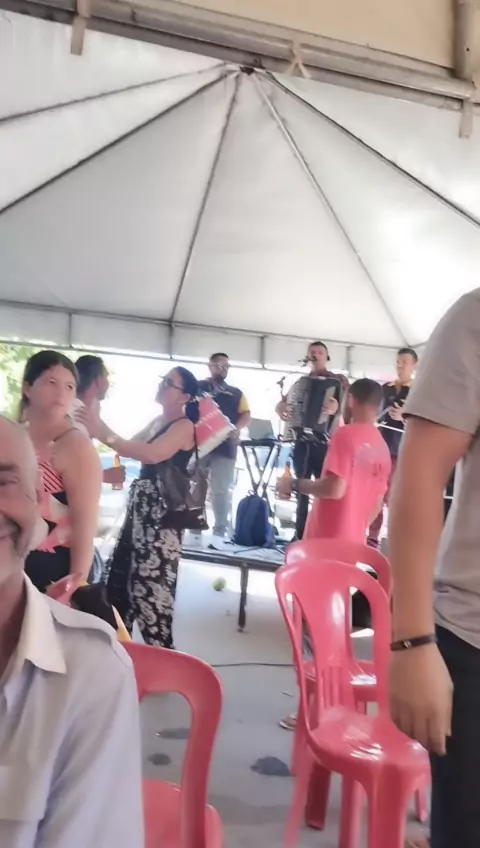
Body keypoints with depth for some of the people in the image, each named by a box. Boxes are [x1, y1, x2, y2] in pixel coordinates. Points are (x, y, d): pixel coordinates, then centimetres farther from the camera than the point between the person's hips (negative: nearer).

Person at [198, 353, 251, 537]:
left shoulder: (236, 393, 20)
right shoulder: (197, 387, 12)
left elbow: (246, 416, 11)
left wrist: (236, 428, -9)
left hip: (226, 445, 2)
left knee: (222, 490, 0)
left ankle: (221, 531, 4)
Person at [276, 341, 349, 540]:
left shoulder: (339, 380, 7)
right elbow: (281, 403, 16)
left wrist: (336, 407, -31)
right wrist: (281, 409, -9)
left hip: (325, 443, -4)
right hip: (302, 442, 4)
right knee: (301, 490, 7)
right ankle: (300, 534, 14)